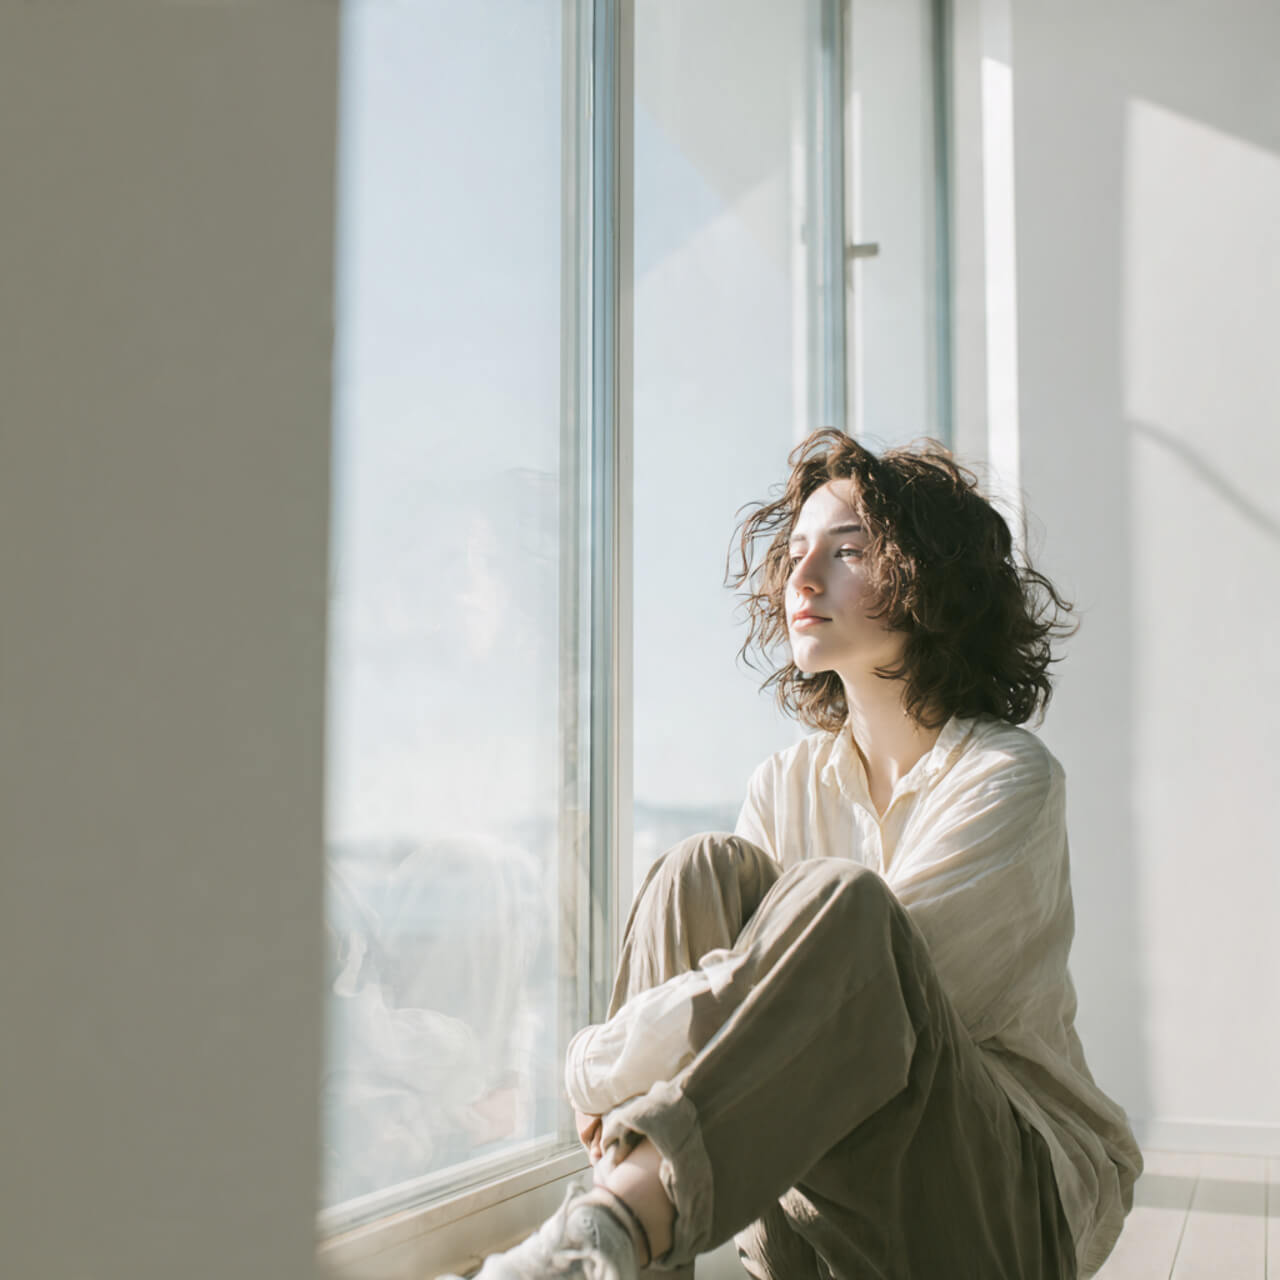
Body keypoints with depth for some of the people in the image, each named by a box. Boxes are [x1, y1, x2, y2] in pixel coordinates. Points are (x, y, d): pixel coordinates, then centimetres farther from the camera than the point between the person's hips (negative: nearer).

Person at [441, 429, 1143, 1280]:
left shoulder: (1010, 778, -11)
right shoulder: (789, 785, 8)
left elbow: (851, 966, -23)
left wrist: (601, 1067, -20)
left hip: (1019, 1207, -4)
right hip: (832, 1210, 5)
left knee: (839, 904, -31)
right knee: (707, 869, -16)